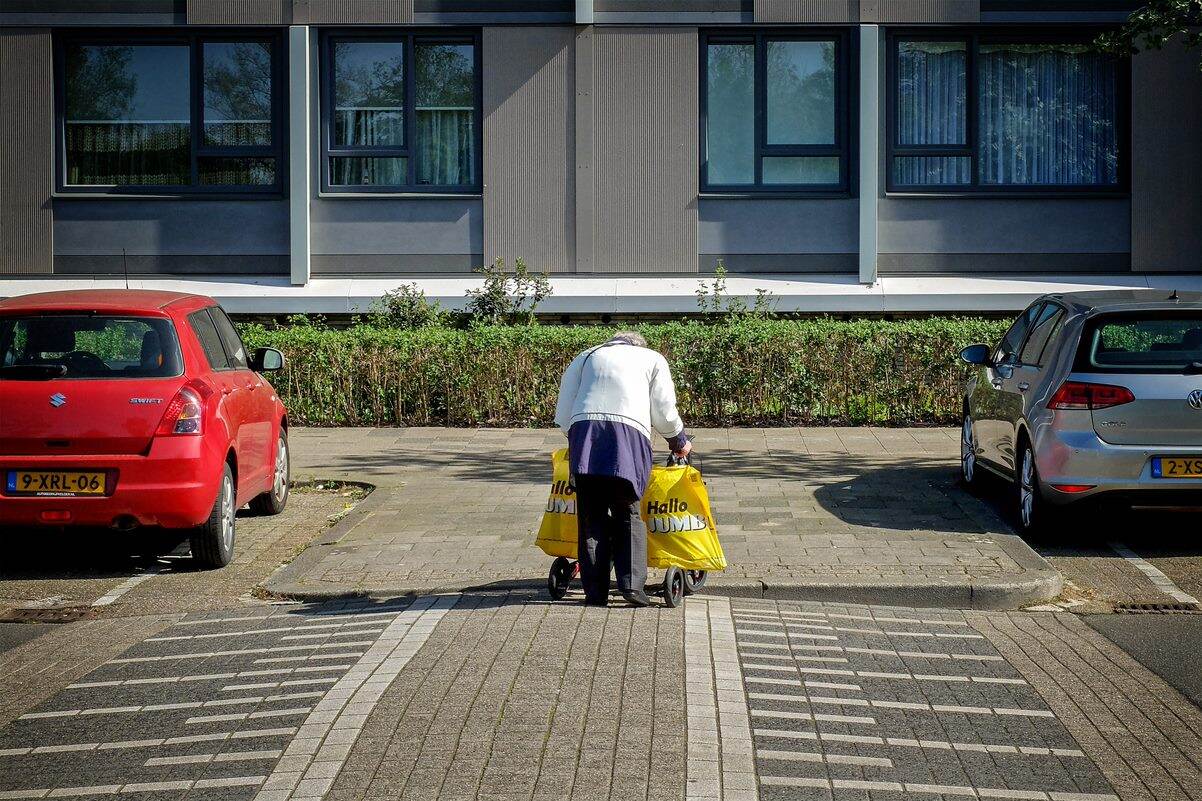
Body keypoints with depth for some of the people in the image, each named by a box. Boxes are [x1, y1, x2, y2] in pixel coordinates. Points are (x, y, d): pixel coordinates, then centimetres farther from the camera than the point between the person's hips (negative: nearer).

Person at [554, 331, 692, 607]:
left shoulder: (587, 356, 30)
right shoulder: (652, 359, 26)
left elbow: (563, 413, 22)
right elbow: (664, 413, 17)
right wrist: (679, 442, 34)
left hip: (583, 429, 1)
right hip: (629, 432, -1)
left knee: (591, 517, 5)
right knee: (628, 514, 7)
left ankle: (595, 590, 2)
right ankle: (631, 583, -6)